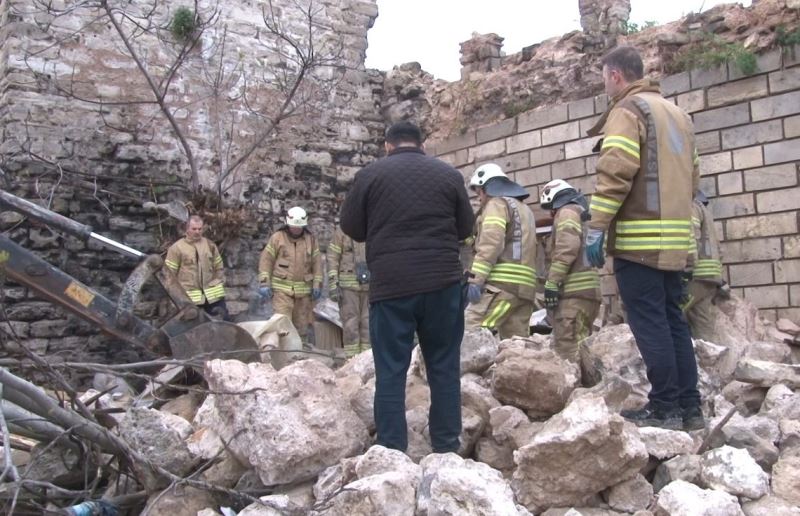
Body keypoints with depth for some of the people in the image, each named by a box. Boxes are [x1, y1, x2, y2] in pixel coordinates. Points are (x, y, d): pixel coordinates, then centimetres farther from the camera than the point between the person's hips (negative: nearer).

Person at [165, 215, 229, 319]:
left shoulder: (210, 245, 9)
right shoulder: (177, 248, -4)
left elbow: (219, 268, 17)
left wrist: (219, 284, 8)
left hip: (213, 295, 3)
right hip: (189, 298, -3)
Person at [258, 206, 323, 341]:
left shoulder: (311, 239, 9)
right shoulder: (277, 238, 0)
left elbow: (317, 263, 11)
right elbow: (266, 260, 0)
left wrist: (317, 284, 5)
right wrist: (264, 283, -6)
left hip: (304, 289, 3)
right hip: (282, 289, -3)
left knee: (301, 324, 8)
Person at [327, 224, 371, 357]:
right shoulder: (342, 231, 0)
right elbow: (332, 258, -3)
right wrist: (333, 285, -11)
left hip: (370, 285, 3)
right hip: (347, 285, -3)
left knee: (367, 324, 5)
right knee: (350, 324, -2)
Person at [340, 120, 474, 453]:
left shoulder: (370, 174, 3)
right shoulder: (448, 174, 7)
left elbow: (351, 228, 9)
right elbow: (466, 228, 14)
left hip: (390, 285, -1)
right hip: (442, 283, 1)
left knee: (390, 371, 3)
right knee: (444, 367, 9)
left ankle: (392, 454, 3)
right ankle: (446, 449, 13)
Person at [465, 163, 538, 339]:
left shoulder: (497, 204, 2)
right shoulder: (524, 209, 30)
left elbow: (490, 244, -13)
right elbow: (524, 247, 20)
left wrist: (475, 279, -19)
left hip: (502, 283, -9)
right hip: (524, 286, 9)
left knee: (472, 331, -15)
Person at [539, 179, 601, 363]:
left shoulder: (567, 212, 0)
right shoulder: (581, 214, 29)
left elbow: (567, 248, -16)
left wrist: (552, 283, -18)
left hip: (574, 292, -10)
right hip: (587, 290, 10)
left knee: (567, 348, -14)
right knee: (578, 348, 11)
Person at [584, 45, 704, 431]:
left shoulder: (627, 110, -5)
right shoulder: (677, 113, 23)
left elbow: (615, 173, -17)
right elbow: (692, 177, 22)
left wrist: (596, 227, -16)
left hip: (639, 239, -8)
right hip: (674, 240, 9)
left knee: (650, 324, -5)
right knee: (672, 320, 12)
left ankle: (664, 407, -1)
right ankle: (689, 406, 15)